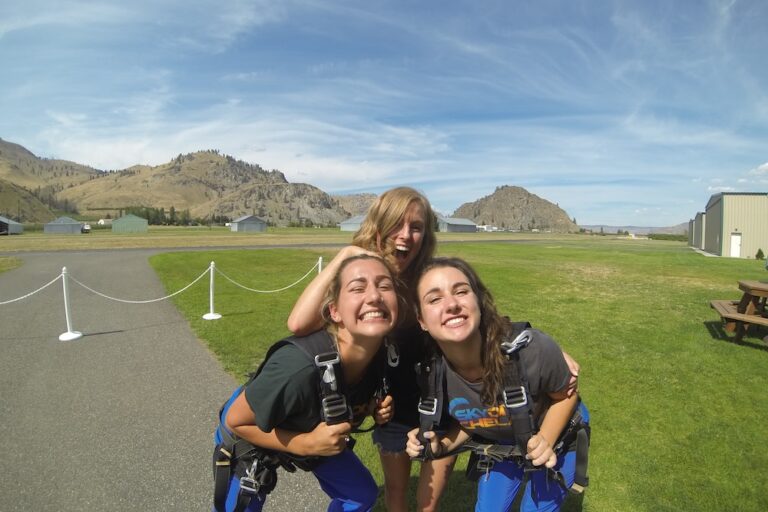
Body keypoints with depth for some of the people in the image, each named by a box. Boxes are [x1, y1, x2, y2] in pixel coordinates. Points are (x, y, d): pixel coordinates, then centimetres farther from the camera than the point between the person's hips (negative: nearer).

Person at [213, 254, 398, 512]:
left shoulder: (384, 353, -24)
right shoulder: (300, 366, -44)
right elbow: (236, 421, -26)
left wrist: (375, 408, -19)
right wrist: (305, 444, -32)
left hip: (314, 433, 6)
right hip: (250, 440, -5)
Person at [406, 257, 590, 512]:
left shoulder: (530, 349, -38)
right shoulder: (432, 371, -26)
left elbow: (565, 395, -15)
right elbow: (465, 420, -6)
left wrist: (545, 441, -29)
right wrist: (441, 446, -22)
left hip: (557, 438, -2)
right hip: (500, 449, 3)